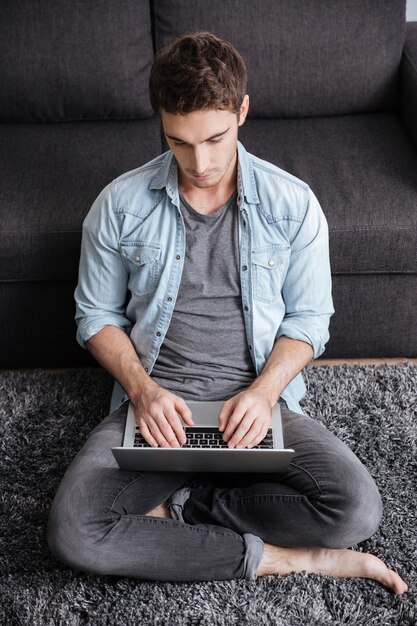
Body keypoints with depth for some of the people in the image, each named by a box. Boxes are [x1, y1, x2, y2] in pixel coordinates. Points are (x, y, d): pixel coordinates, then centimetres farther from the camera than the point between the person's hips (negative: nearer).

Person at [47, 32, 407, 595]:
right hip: (157, 404, 1)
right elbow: (97, 316, 7)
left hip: (259, 400, 0)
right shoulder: (120, 205, -1)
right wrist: (143, 388, -12)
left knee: (357, 508, -25)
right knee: (73, 530, -25)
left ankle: (173, 509, -8)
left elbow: (309, 320, 4)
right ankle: (273, 556, -13)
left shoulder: (293, 205, -2)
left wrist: (264, 390, -15)